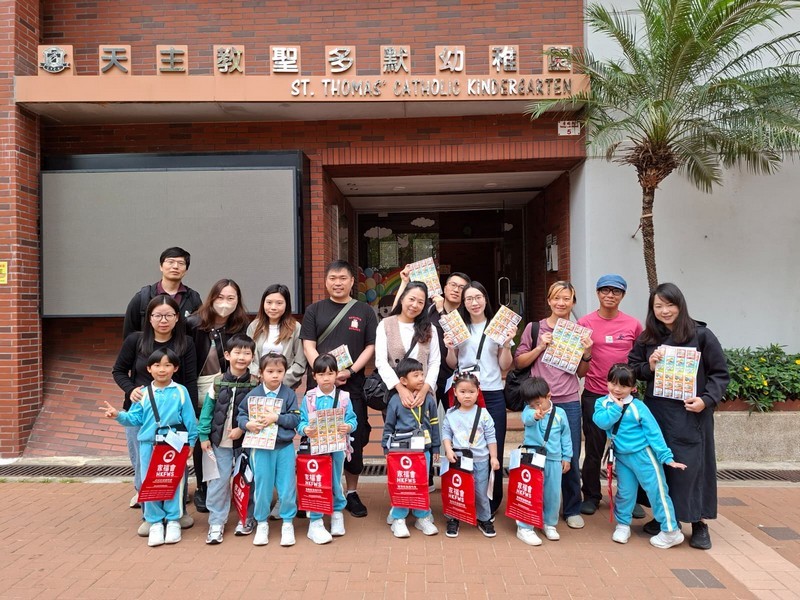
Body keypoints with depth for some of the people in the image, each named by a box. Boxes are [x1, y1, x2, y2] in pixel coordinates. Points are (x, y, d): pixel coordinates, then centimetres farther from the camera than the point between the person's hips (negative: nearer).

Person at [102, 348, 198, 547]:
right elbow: (135, 418, 3)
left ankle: (173, 520, 19)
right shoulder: (143, 394, 5)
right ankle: (154, 523, 20)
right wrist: (118, 415, -14)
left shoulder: (180, 392, -2)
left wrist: (190, 442, -1)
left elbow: (189, 420, 0)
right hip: (148, 445, 2)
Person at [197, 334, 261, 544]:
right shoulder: (218, 383, -2)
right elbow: (207, 410, 3)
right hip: (220, 441, 1)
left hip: (246, 441, -1)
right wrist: (204, 435, -2)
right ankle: (216, 522, 15)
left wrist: (243, 428, -16)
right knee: (219, 481, 3)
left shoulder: (255, 384, -6)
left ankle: (246, 518, 27)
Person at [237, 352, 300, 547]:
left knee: (287, 487, 5)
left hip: (285, 447, 0)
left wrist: (277, 418, -18)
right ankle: (261, 523, 27)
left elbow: (295, 419, -6)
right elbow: (241, 415, 3)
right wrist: (248, 424, -17)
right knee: (262, 486, 9)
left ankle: (287, 523, 23)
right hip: (261, 448, 0)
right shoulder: (253, 394, -1)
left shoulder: (289, 394, -2)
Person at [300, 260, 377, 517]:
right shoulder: (314, 310, 9)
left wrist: (350, 371, -11)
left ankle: (352, 492, 18)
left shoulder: (364, 311, 8)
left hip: (353, 385, 0)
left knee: (354, 440, 4)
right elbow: (308, 346, 2)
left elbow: (371, 347, 3)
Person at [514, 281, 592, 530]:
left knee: (571, 457, 5)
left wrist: (586, 353, -5)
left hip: (569, 402, 1)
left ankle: (572, 509, 22)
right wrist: (540, 347, -9)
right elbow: (519, 362, 4)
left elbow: (581, 373, 13)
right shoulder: (535, 328, 3)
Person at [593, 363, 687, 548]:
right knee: (624, 493, 13)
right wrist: (616, 407, -19)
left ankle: (671, 531, 12)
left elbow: (654, 433, -10)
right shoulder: (602, 403, 0)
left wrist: (666, 457, -13)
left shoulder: (638, 406, -11)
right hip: (621, 456, 3)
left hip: (643, 455, -3)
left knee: (657, 491, 2)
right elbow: (601, 422, -18)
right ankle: (623, 525, 30)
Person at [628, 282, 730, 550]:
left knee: (692, 465, -2)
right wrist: (649, 367, -8)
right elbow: (632, 369, 12)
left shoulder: (701, 335, -3)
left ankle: (699, 524, 11)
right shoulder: (647, 338, 7)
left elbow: (720, 373, -1)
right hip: (656, 411, 3)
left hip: (691, 413, -3)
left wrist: (707, 400, -14)